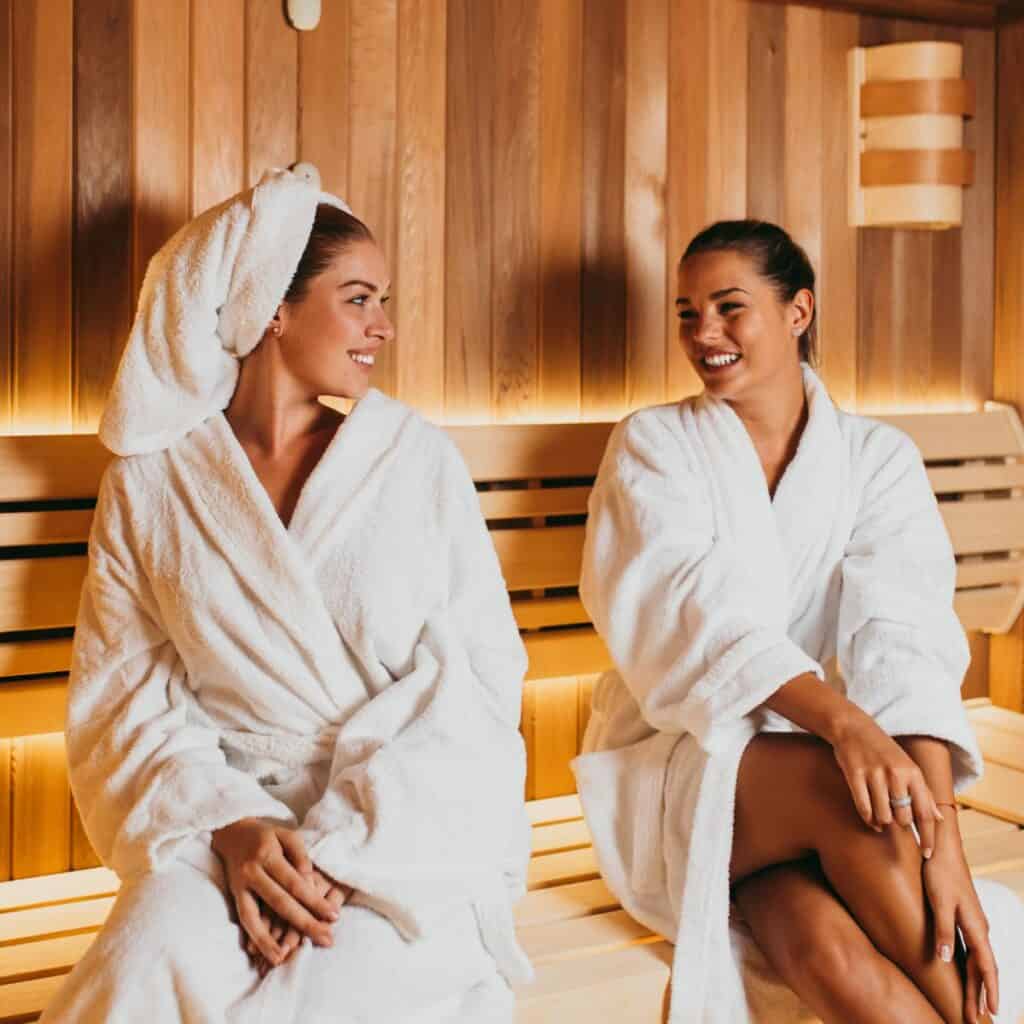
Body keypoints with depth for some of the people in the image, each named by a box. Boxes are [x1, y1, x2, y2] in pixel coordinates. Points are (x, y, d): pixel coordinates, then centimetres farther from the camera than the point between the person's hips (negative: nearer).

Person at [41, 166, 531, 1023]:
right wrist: (230, 823, -17)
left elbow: (481, 672, -3)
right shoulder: (150, 479, 5)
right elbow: (125, 696, 2)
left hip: (408, 823, 0)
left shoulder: (416, 458, 3)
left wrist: (343, 844, -15)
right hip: (225, 815, 1)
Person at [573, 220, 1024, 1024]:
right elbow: (695, 613, -16)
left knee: (832, 951, -32)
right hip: (682, 772, -1)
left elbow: (905, 646, -12)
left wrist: (944, 845, -26)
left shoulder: (878, 458, 3)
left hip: (824, 763, 1)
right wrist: (842, 720, -33)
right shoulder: (654, 444, 1)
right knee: (846, 874, -33)